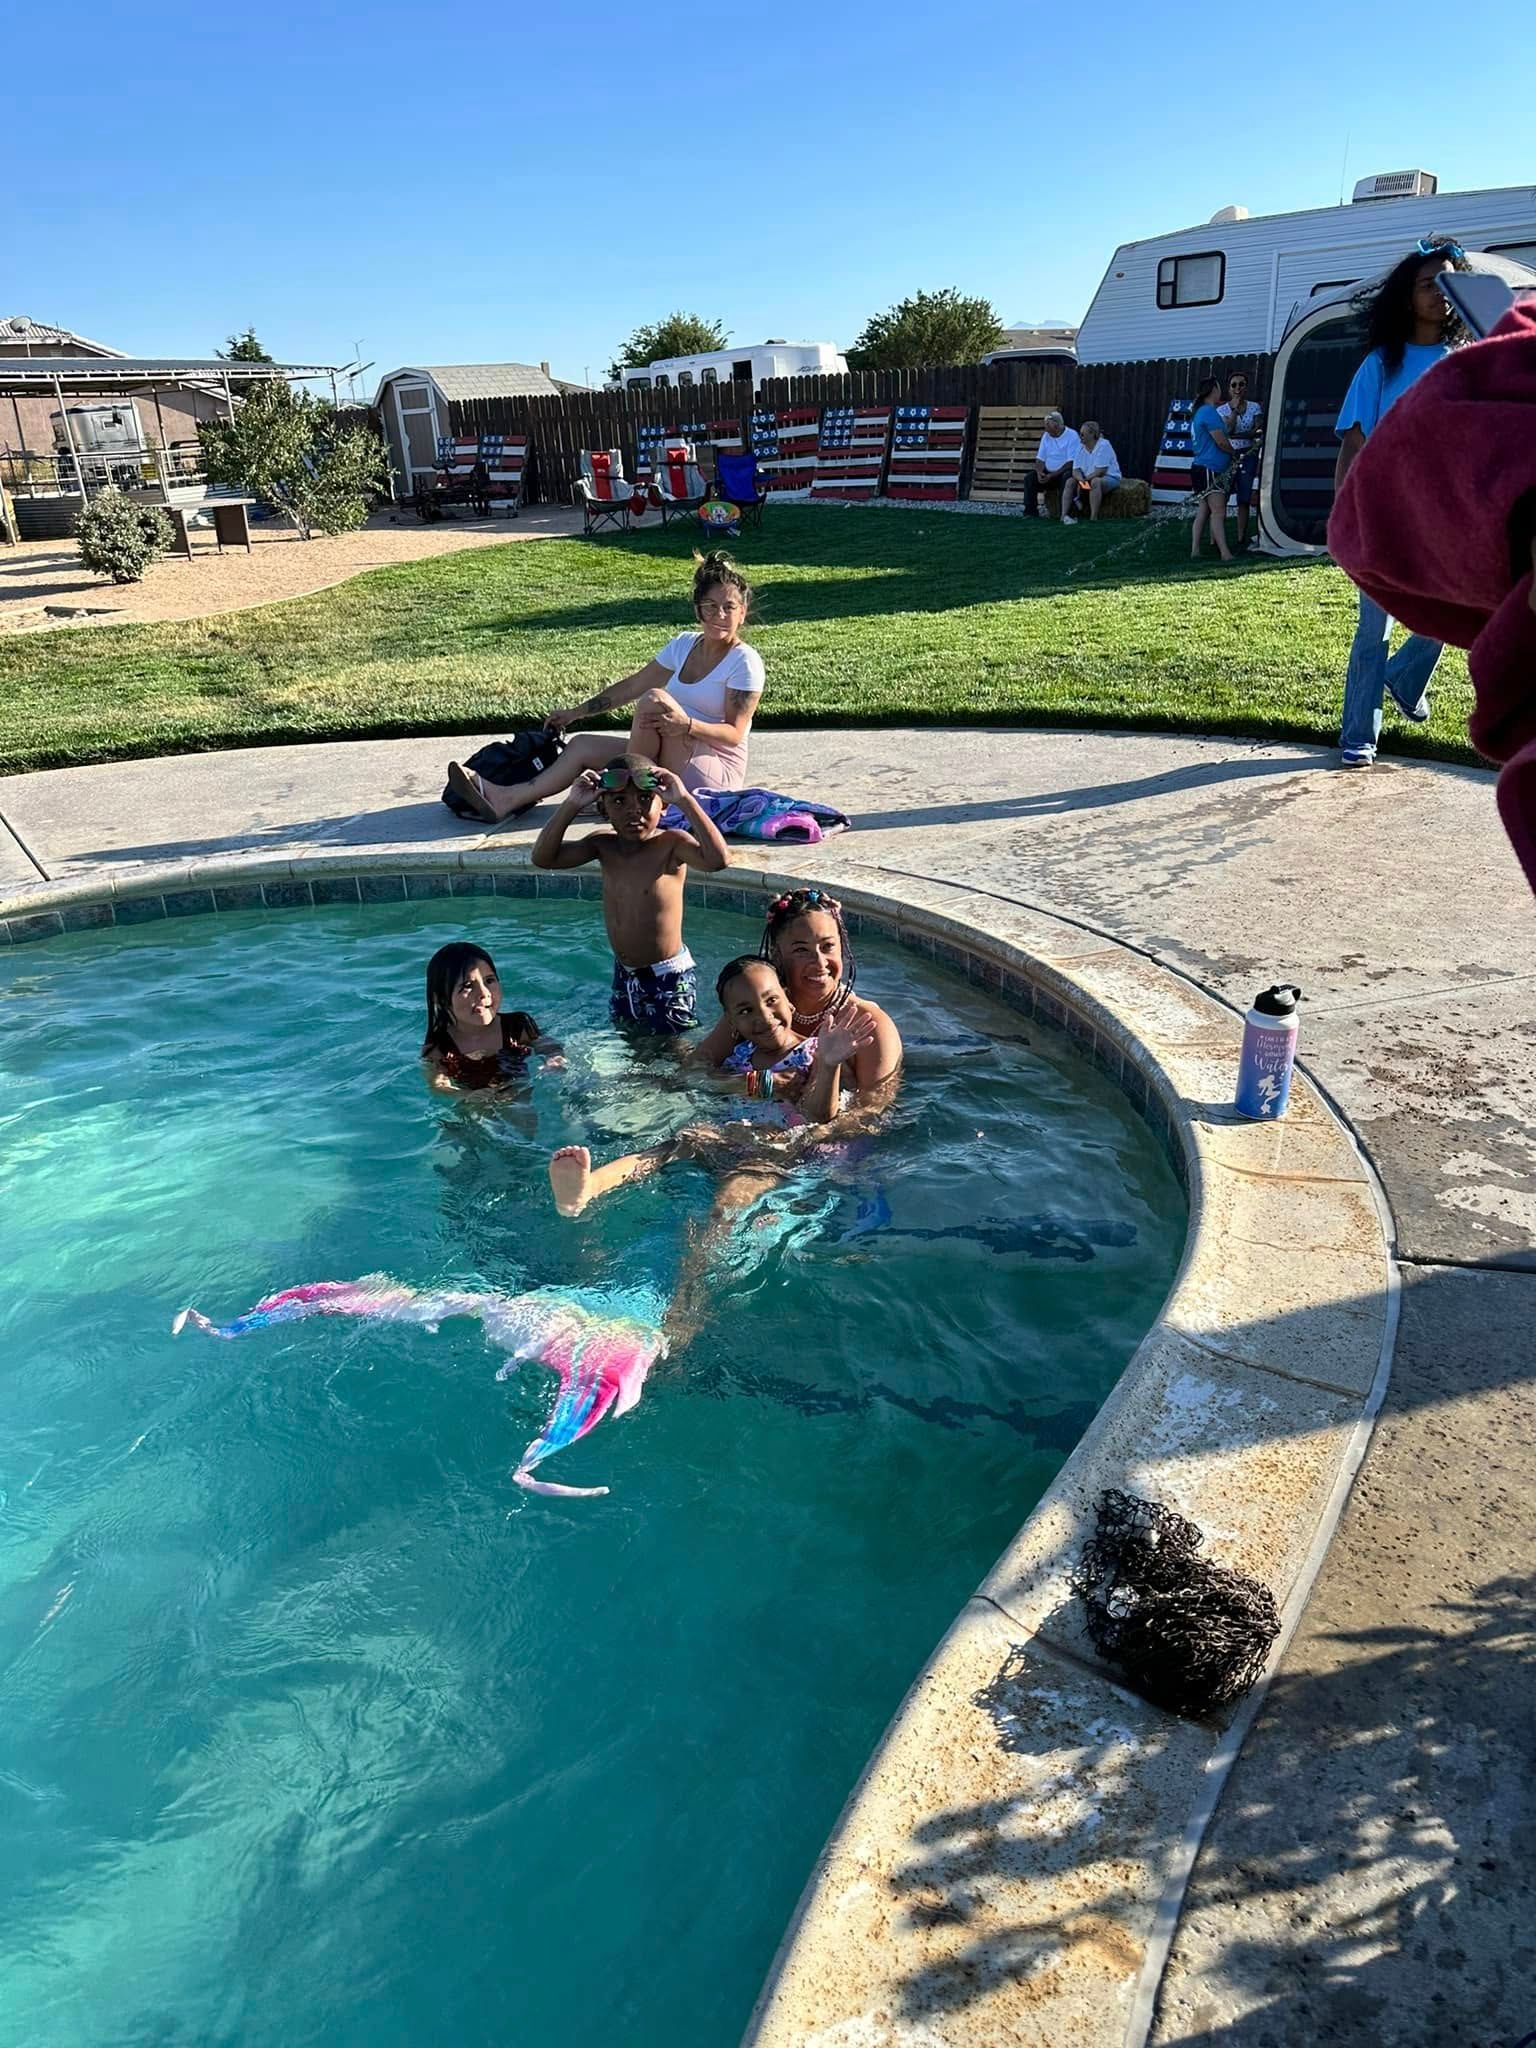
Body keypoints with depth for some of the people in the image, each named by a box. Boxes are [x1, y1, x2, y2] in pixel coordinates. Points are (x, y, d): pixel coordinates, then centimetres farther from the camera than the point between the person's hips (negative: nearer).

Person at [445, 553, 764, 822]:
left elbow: (734, 734, -14)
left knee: (655, 699, -27)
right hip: (670, 764, 8)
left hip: (719, 772, -8)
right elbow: (632, 686, 17)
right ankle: (507, 799, -14)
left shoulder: (745, 661, -11)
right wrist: (576, 712, 16)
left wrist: (687, 724, -31)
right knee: (583, 745, -2)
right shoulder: (684, 645, 11)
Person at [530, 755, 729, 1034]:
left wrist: (684, 799, -38)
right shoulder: (604, 845, -3)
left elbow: (717, 859, -39)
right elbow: (543, 858, -8)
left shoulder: (671, 844, -20)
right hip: (624, 974, 6)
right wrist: (573, 805, -17)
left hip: (668, 977, -6)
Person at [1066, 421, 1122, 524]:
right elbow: (1075, 470, -2)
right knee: (1070, 481, -14)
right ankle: (1064, 515, -26)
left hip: (1110, 478, -7)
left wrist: (1085, 479, -22)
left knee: (1095, 481, -37)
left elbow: (1100, 471, -22)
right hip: (1088, 479, 7)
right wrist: (1081, 479, -23)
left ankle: (1093, 518, -37)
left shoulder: (1103, 445, -16)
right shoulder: (1081, 447, 4)